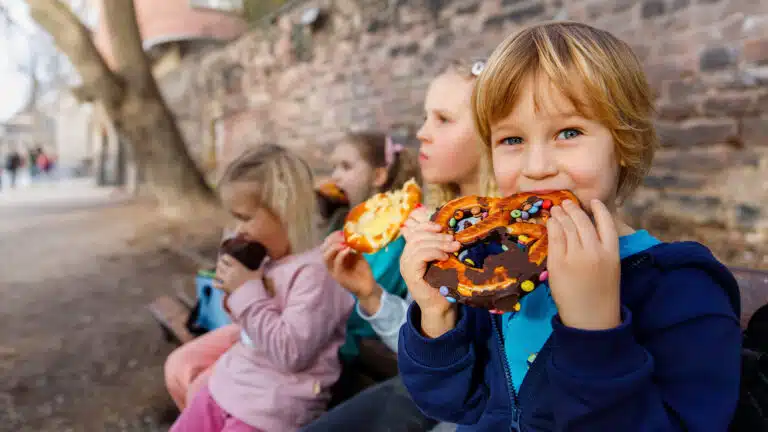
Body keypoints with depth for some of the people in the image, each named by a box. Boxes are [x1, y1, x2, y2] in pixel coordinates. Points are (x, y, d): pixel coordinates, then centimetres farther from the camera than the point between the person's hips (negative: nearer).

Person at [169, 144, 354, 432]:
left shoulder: (314, 271, -23)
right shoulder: (271, 261, 5)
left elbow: (289, 352, -27)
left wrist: (247, 292, -22)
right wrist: (237, 294, -2)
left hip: (271, 408, -9)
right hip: (229, 384, 9)